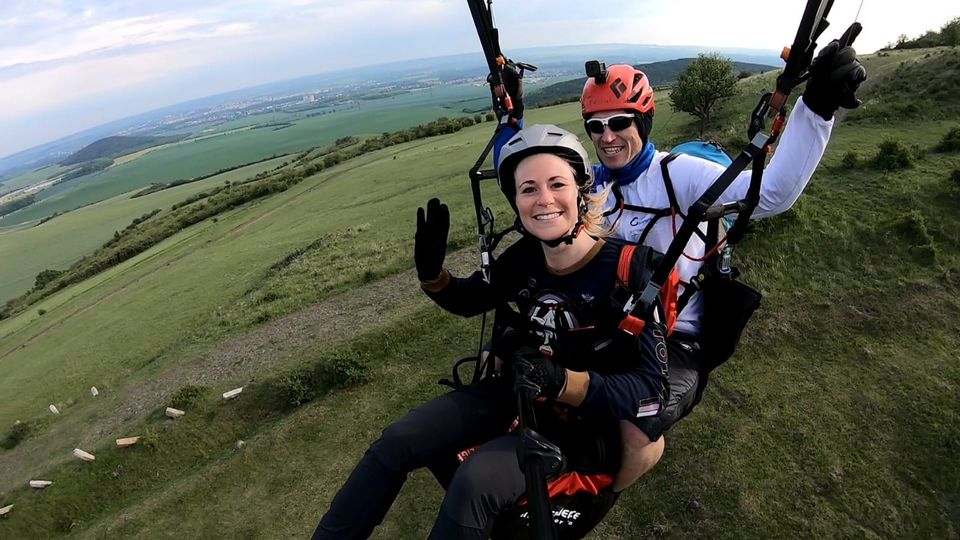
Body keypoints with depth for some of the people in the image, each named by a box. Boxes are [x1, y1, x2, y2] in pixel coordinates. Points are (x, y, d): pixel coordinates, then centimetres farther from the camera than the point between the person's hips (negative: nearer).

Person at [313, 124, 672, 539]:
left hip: (583, 422, -5)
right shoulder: (524, 257, -7)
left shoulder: (628, 268, -20)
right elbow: (469, 301, 10)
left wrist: (564, 383, -36)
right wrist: (431, 273, -11)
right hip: (515, 393, 5)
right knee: (396, 443, -7)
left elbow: (651, 384, -21)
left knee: (475, 481, -28)